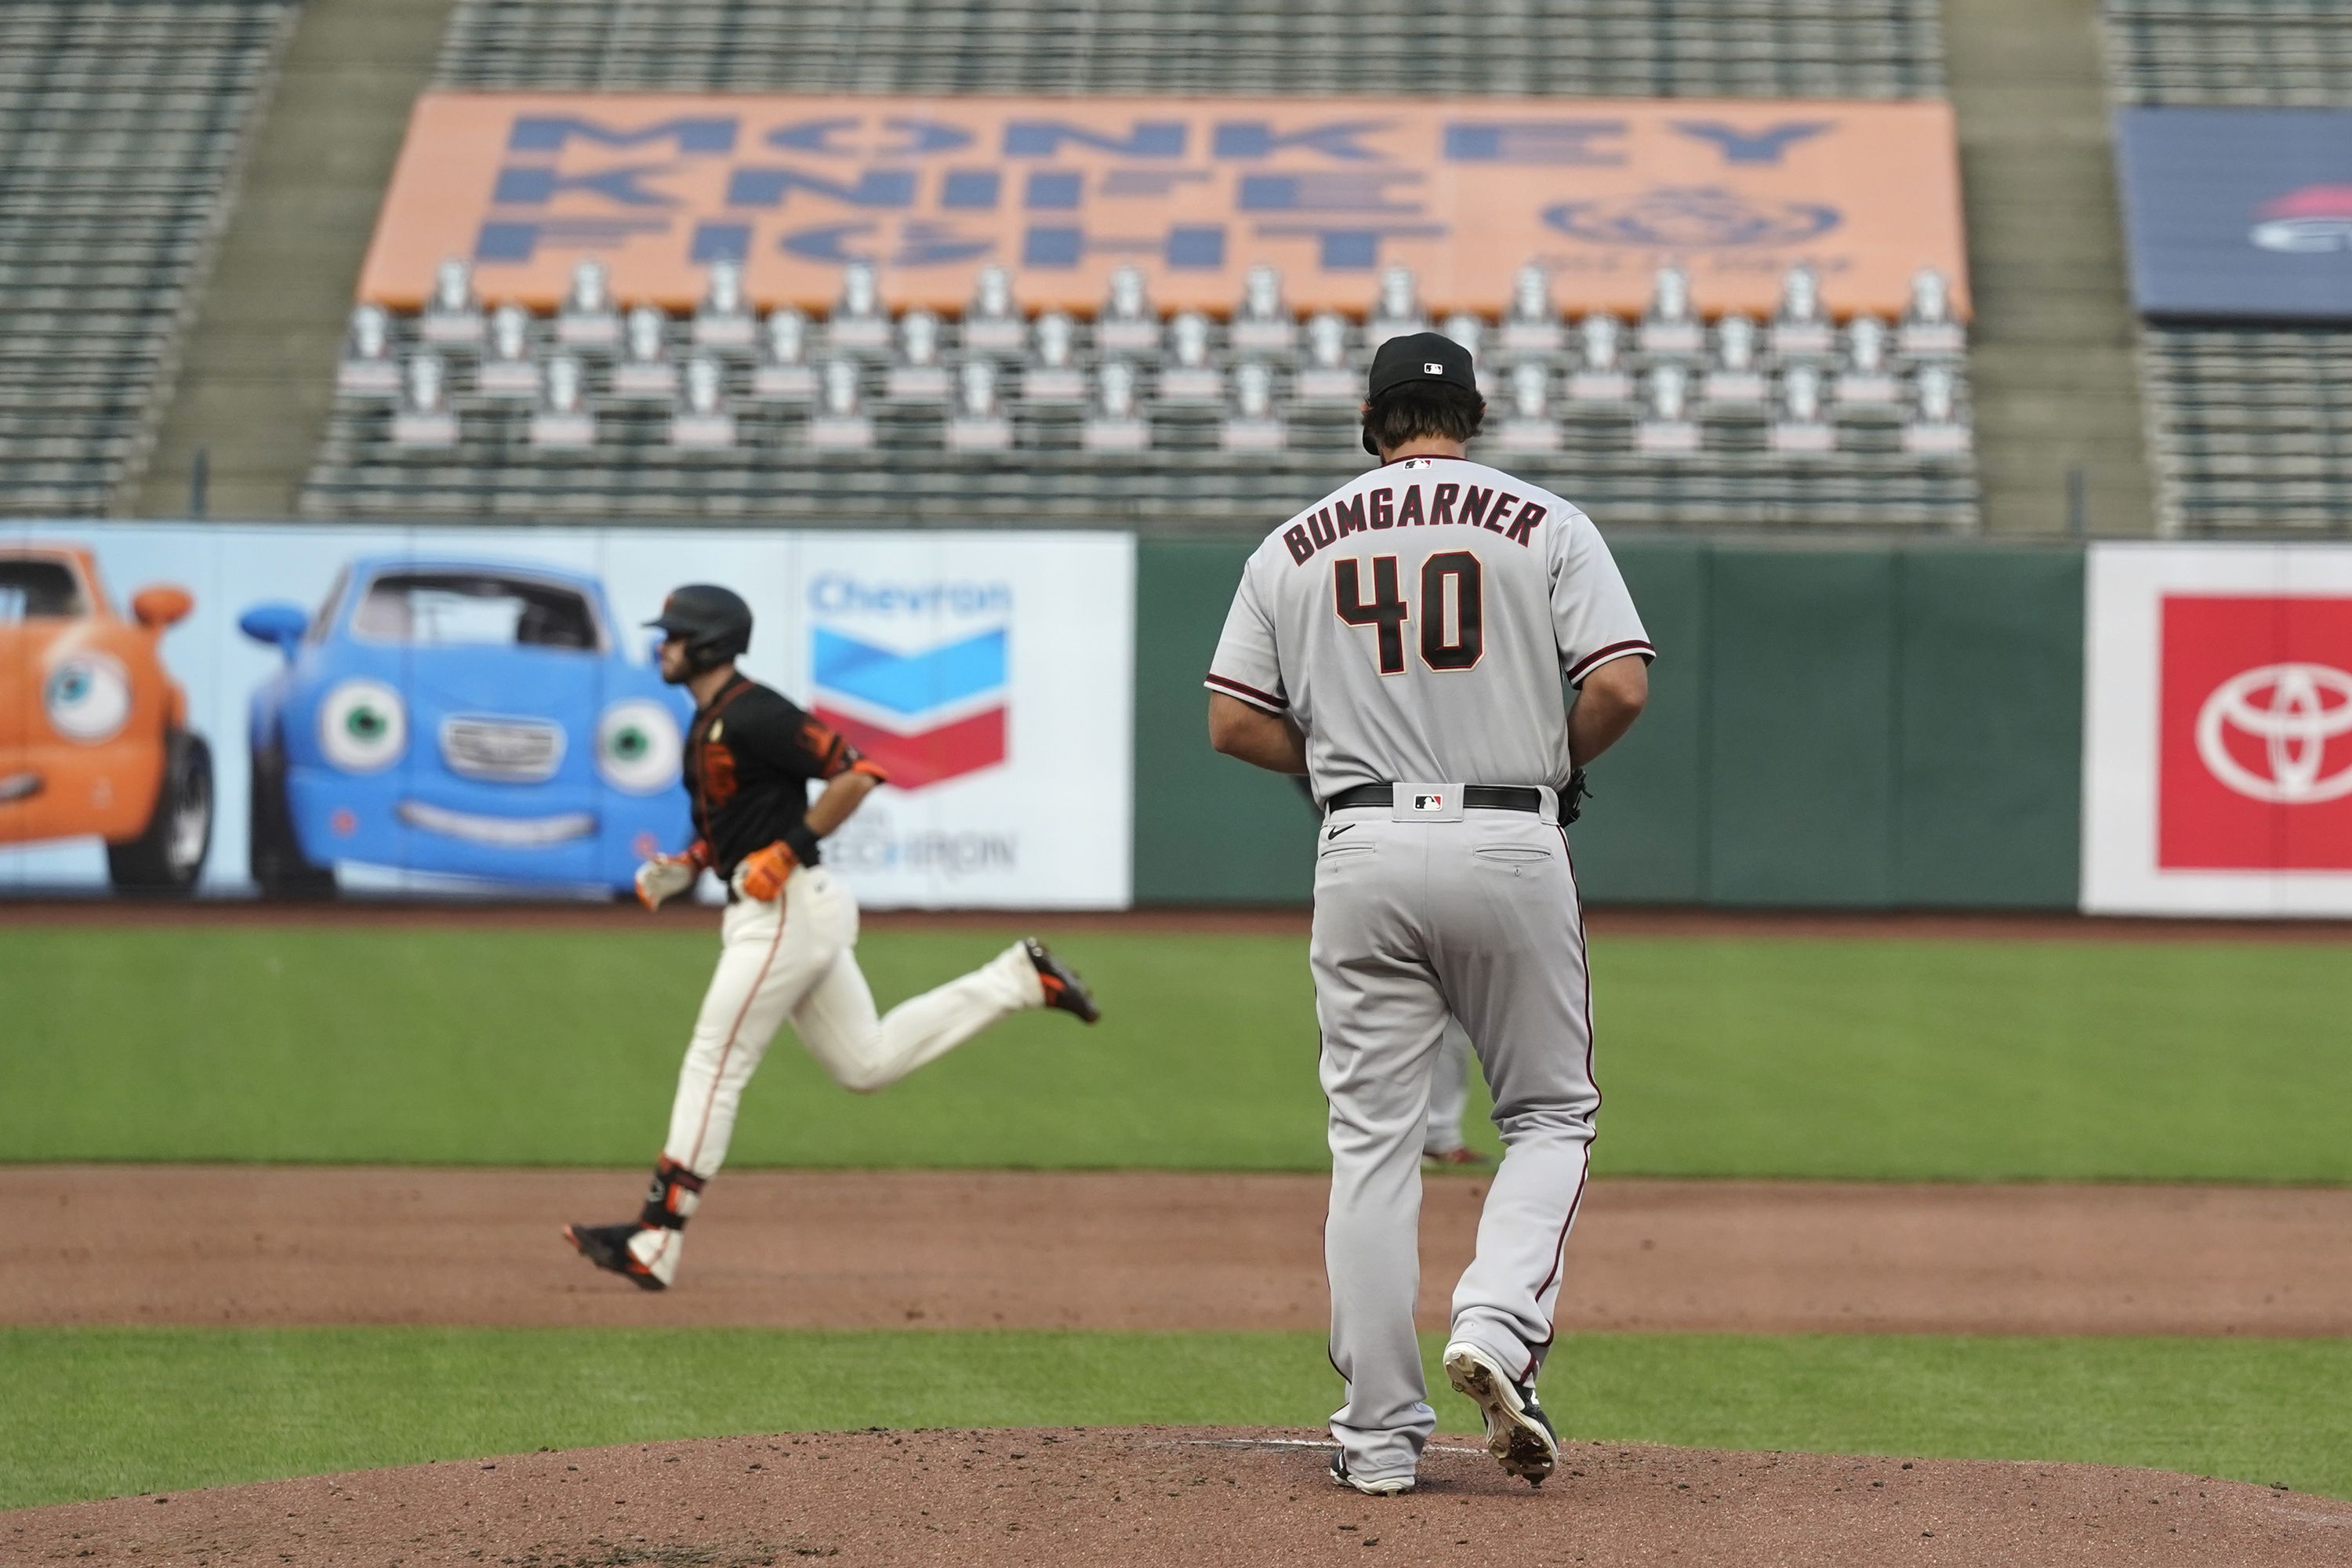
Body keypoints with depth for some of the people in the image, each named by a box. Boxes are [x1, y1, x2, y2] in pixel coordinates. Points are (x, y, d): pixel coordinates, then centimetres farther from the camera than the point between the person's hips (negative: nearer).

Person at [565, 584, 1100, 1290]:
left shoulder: (753, 715, -15)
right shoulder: (705, 728, 15)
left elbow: (856, 773, -20)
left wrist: (790, 848, -19)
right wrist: (681, 870, 8)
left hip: (787, 908, -11)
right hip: (768, 912, 11)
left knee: (714, 1065, -9)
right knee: (867, 1062, 15)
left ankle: (654, 1244, -8)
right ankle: (1019, 978, 19)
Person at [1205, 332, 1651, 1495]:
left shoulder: (1296, 546, 8)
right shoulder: (1546, 526, 2)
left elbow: (1233, 722, 5)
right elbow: (1620, 688, -9)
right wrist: (1551, 765, 10)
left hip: (1365, 851, 2)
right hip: (1512, 848, -1)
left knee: (1371, 1139, 6)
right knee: (1549, 1114, 14)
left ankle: (1380, 1434, 5)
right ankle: (1496, 1328, -11)